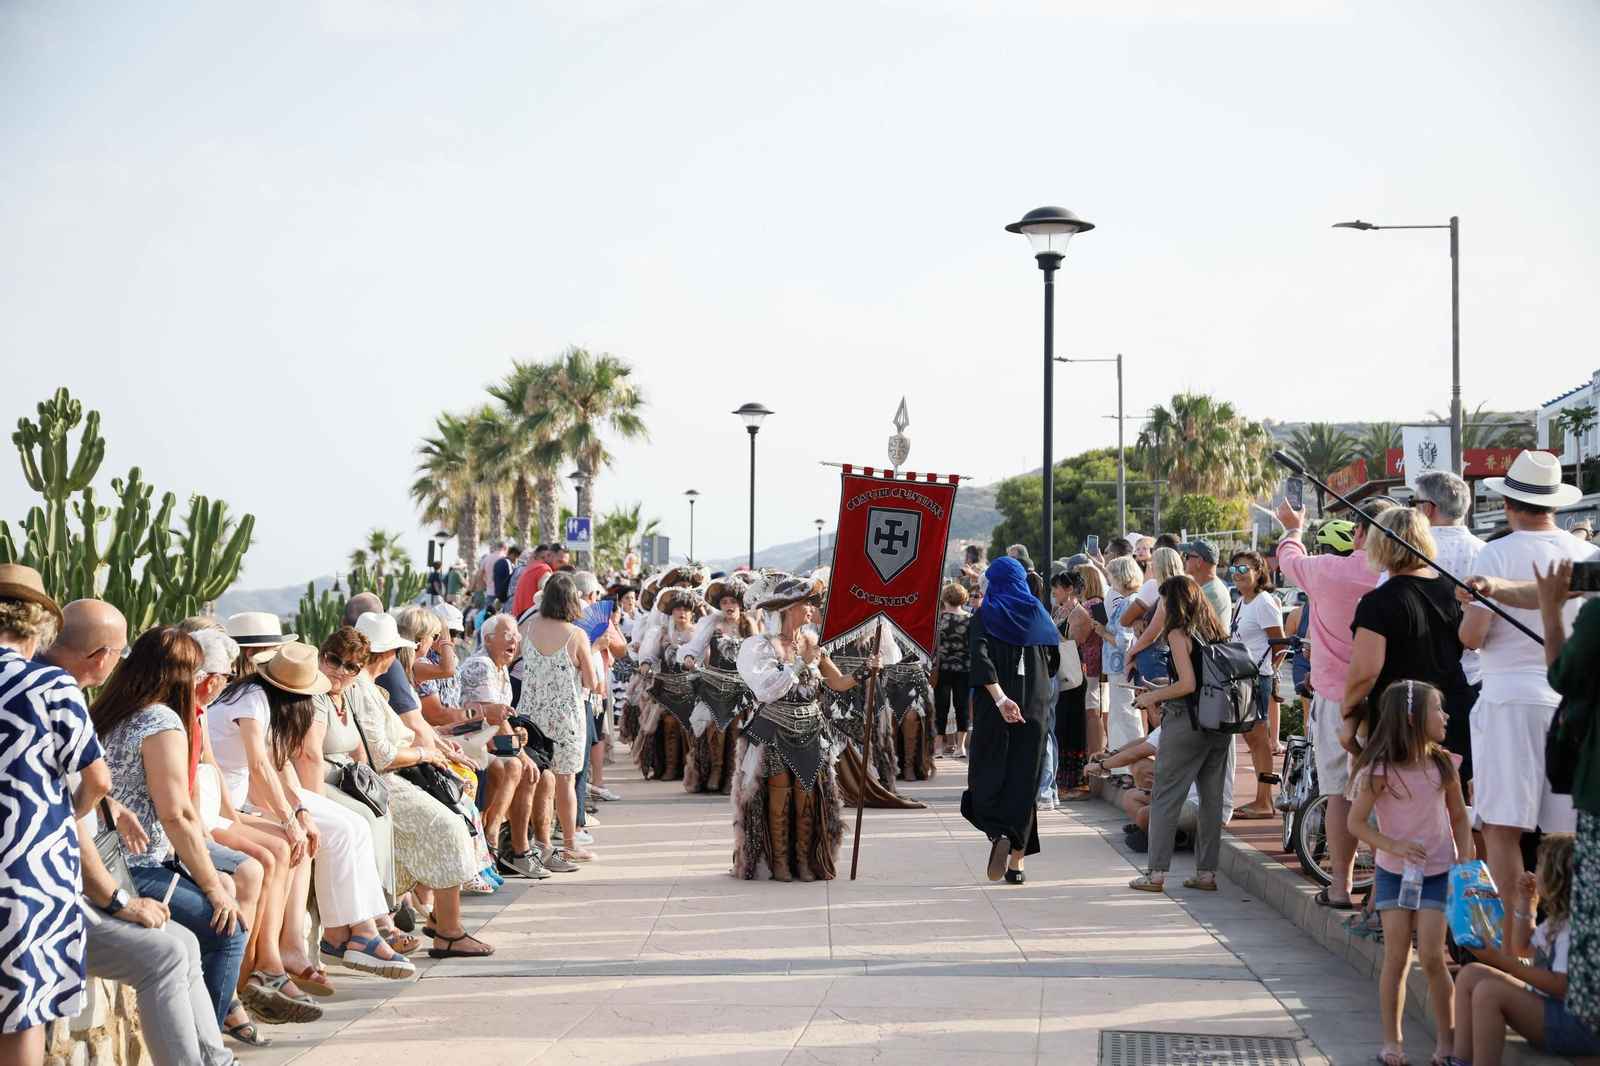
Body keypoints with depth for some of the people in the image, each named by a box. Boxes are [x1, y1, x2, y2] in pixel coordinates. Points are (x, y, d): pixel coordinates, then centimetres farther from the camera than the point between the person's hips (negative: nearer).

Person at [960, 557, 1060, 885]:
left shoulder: (986, 615, -1)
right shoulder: (1038, 614, 8)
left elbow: (979, 658, -18)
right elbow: (1054, 661, 12)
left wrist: (999, 697, -25)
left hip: (994, 709, -3)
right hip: (1034, 709, 3)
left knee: (988, 775, 5)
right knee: (1025, 780, 6)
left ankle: (999, 834, -23)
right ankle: (1017, 864, 6)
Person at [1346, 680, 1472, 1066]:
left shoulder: (1443, 765, -2)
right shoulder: (1380, 771, -13)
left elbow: (1459, 817, 9)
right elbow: (1356, 821, -8)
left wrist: (1464, 857, -4)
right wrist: (1395, 846, -20)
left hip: (1437, 872, 1)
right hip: (1394, 872, -1)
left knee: (1431, 955, -7)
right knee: (1396, 957, 1)